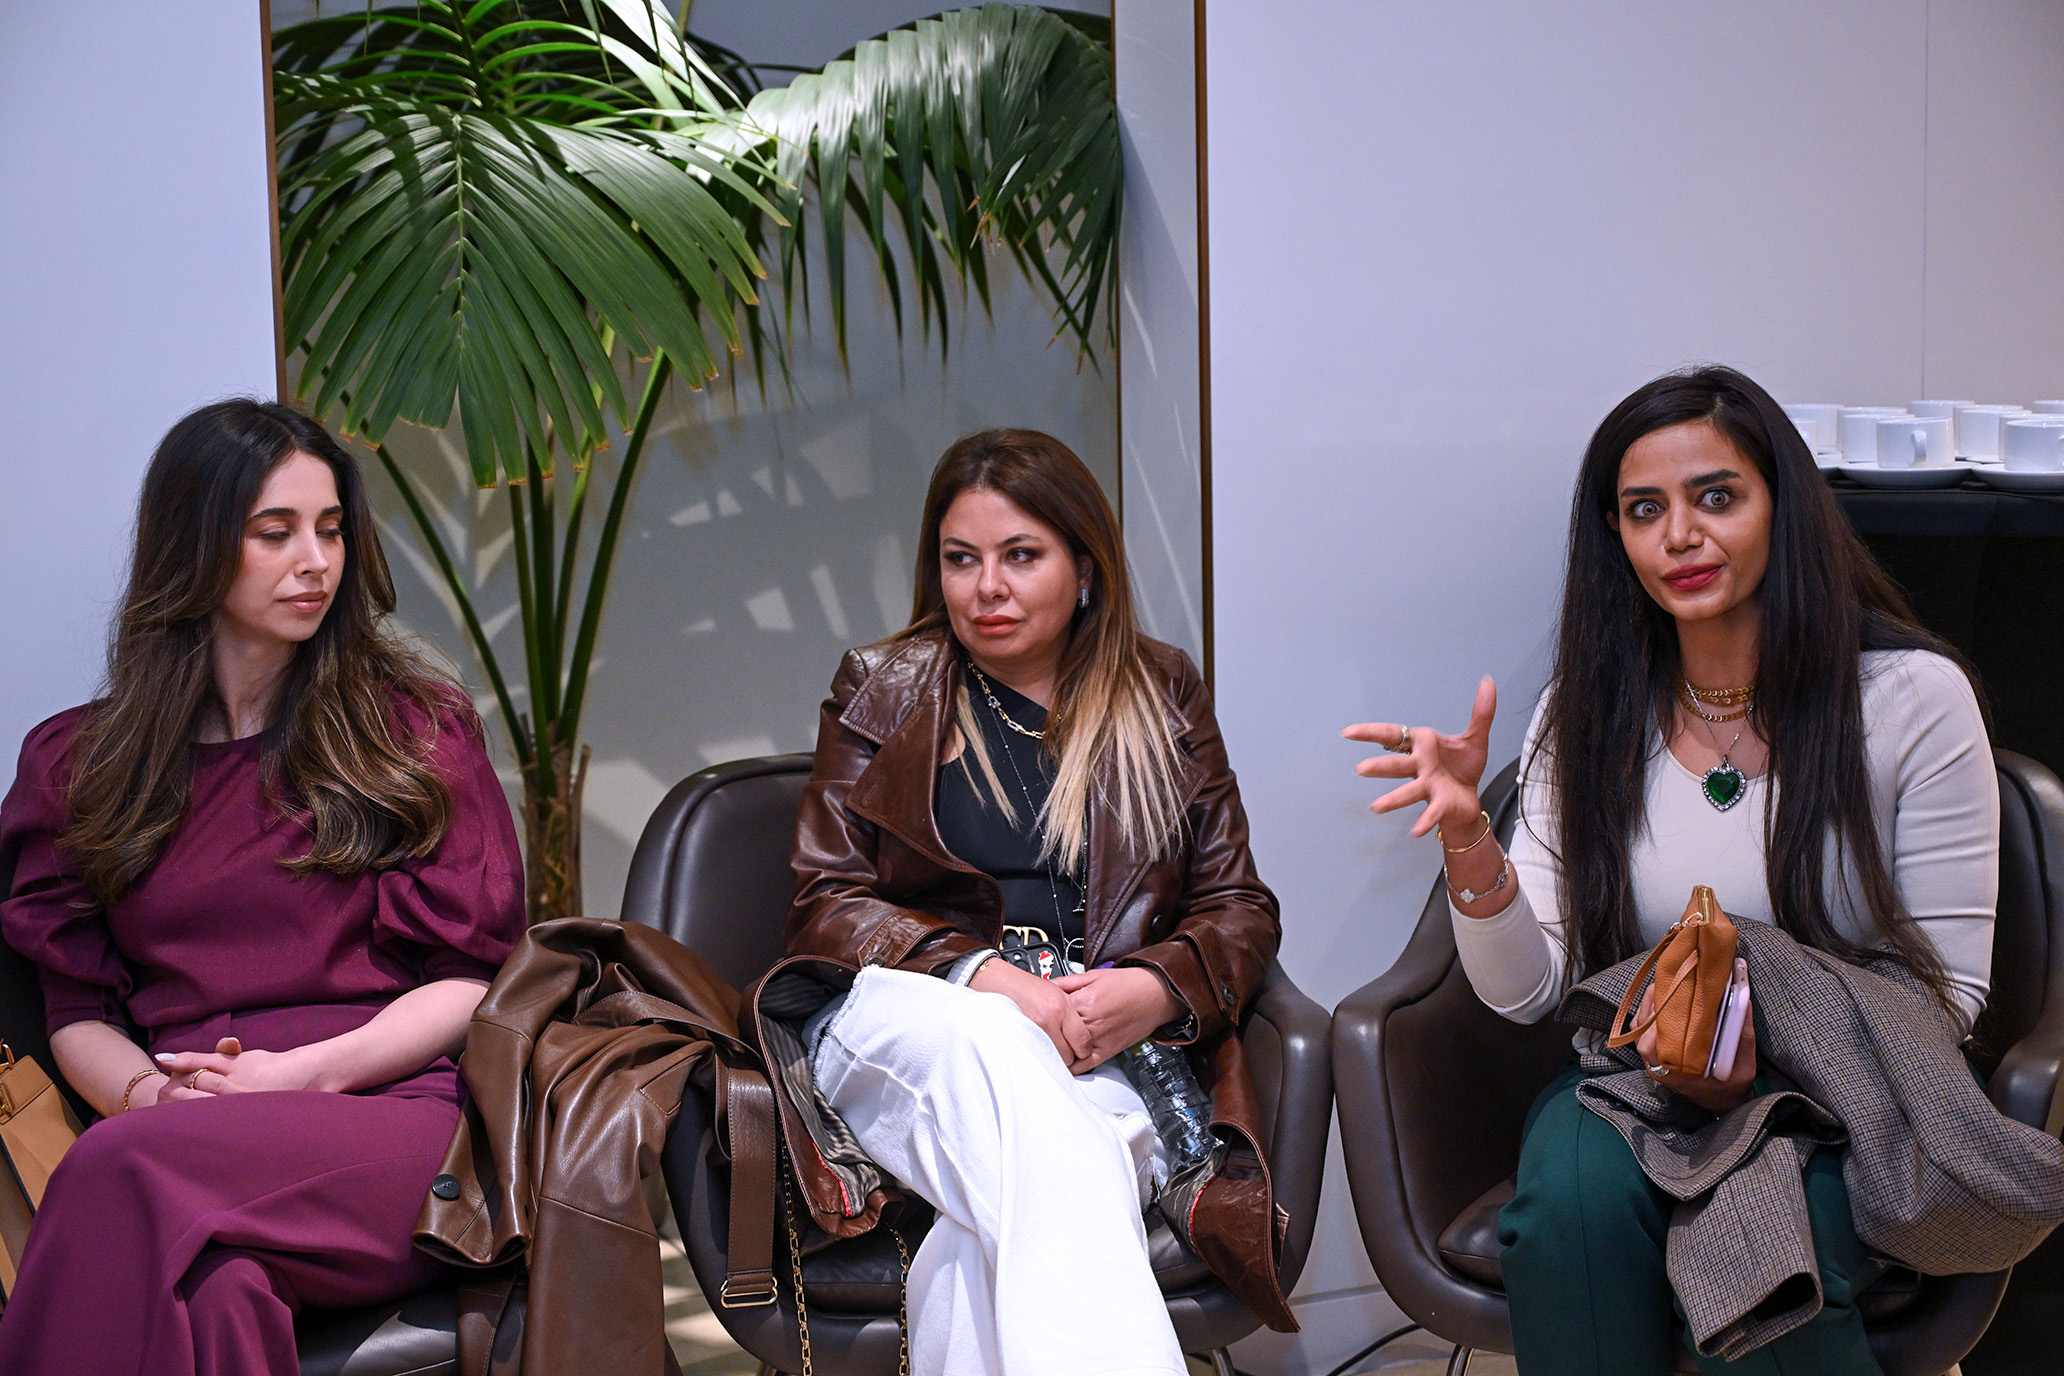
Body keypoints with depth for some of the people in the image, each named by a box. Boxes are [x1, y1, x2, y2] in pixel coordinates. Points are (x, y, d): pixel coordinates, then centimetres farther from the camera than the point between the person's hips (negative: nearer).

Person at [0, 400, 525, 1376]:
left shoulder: (415, 726, 14)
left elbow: (474, 978, 7)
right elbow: (78, 1011, 15)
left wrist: (303, 1071, -9)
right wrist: (147, 1093, -8)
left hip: (388, 1107, -1)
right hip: (181, 1129, 1)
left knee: (130, 1171, -35)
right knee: (213, 1288, -39)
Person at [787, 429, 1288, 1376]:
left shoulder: (1163, 696, 18)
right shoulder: (882, 689, 16)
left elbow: (1240, 907, 15)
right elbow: (825, 905, 8)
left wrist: (1156, 988, -9)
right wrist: (981, 977, -11)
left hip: (1106, 1061, 2)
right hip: (903, 1031, -1)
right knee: (993, 1048, -41)